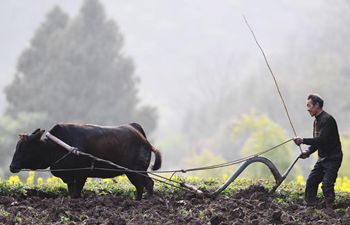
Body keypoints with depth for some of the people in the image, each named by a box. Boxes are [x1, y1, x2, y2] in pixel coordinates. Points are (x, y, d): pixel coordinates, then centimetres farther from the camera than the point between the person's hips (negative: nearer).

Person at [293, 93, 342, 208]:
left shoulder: (327, 119, -17)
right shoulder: (316, 121, 13)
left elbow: (322, 139, -26)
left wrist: (303, 141, -25)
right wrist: (308, 151, 1)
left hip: (332, 158, -9)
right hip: (322, 158, 9)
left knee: (327, 185, -17)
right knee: (311, 181, 5)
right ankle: (310, 207, 11)